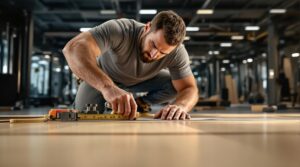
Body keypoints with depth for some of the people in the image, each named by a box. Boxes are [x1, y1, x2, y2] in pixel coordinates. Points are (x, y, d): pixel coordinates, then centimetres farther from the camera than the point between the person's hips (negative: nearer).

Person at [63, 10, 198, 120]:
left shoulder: (177, 52, -31)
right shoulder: (120, 30, -42)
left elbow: (189, 89, -30)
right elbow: (73, 48, -55)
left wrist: (180, 106, -55)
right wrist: (108, 86, -71)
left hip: (141, 80, 2)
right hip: (100, 77, -2)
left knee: (175, 86, -19)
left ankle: (139, 103, 7)